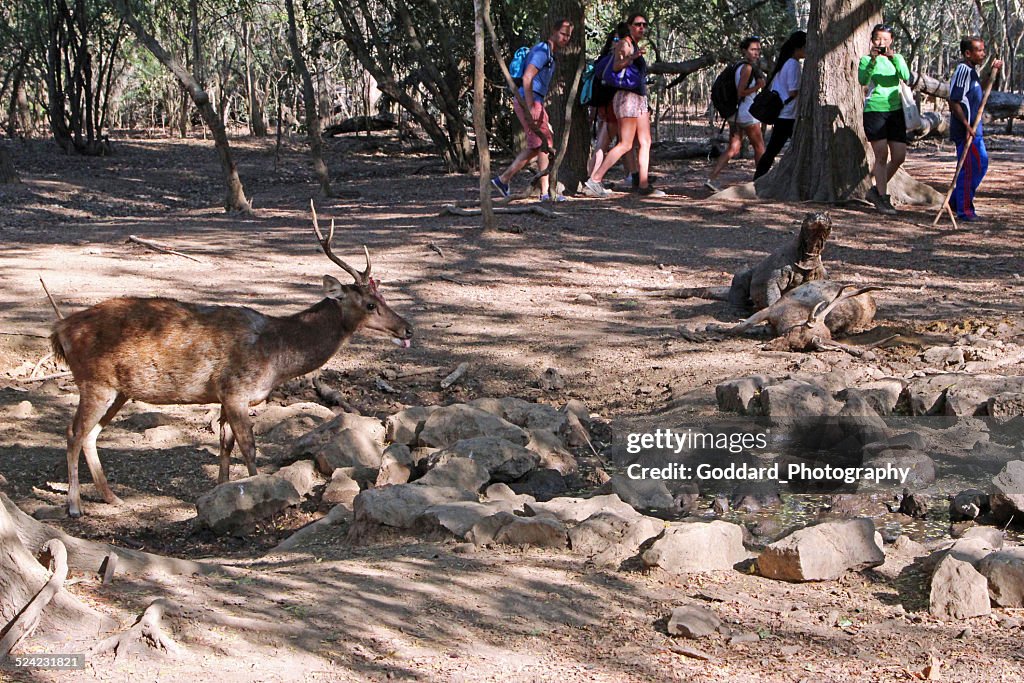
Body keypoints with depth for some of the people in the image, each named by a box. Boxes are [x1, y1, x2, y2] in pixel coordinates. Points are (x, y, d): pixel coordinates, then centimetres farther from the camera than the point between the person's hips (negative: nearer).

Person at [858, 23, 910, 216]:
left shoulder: (897, 58, 10)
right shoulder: (867, 60, 1)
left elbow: (906, 77, -10)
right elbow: (862, 80, -19)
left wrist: (894, 59, -24)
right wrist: (872, 61, -31)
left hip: (895, 111, 4)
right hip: (874, 111, -4)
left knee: (899, 157, 2)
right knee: (882, 155, -9)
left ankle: (877, 189, 21)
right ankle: (882, 198, -1)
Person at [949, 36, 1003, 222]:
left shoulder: (972, 71, 14)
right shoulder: (963, 70, -16)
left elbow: (980, 89, 34)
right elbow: (954, 102, -21)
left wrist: (993, 71, 23)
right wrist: (967, 126, -24)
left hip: (974, 130, 10)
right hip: (964, 130, -10)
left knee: (981, 163, 16)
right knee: (970, 168, -7)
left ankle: (957, 199, 24)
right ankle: (964, 210, -1)